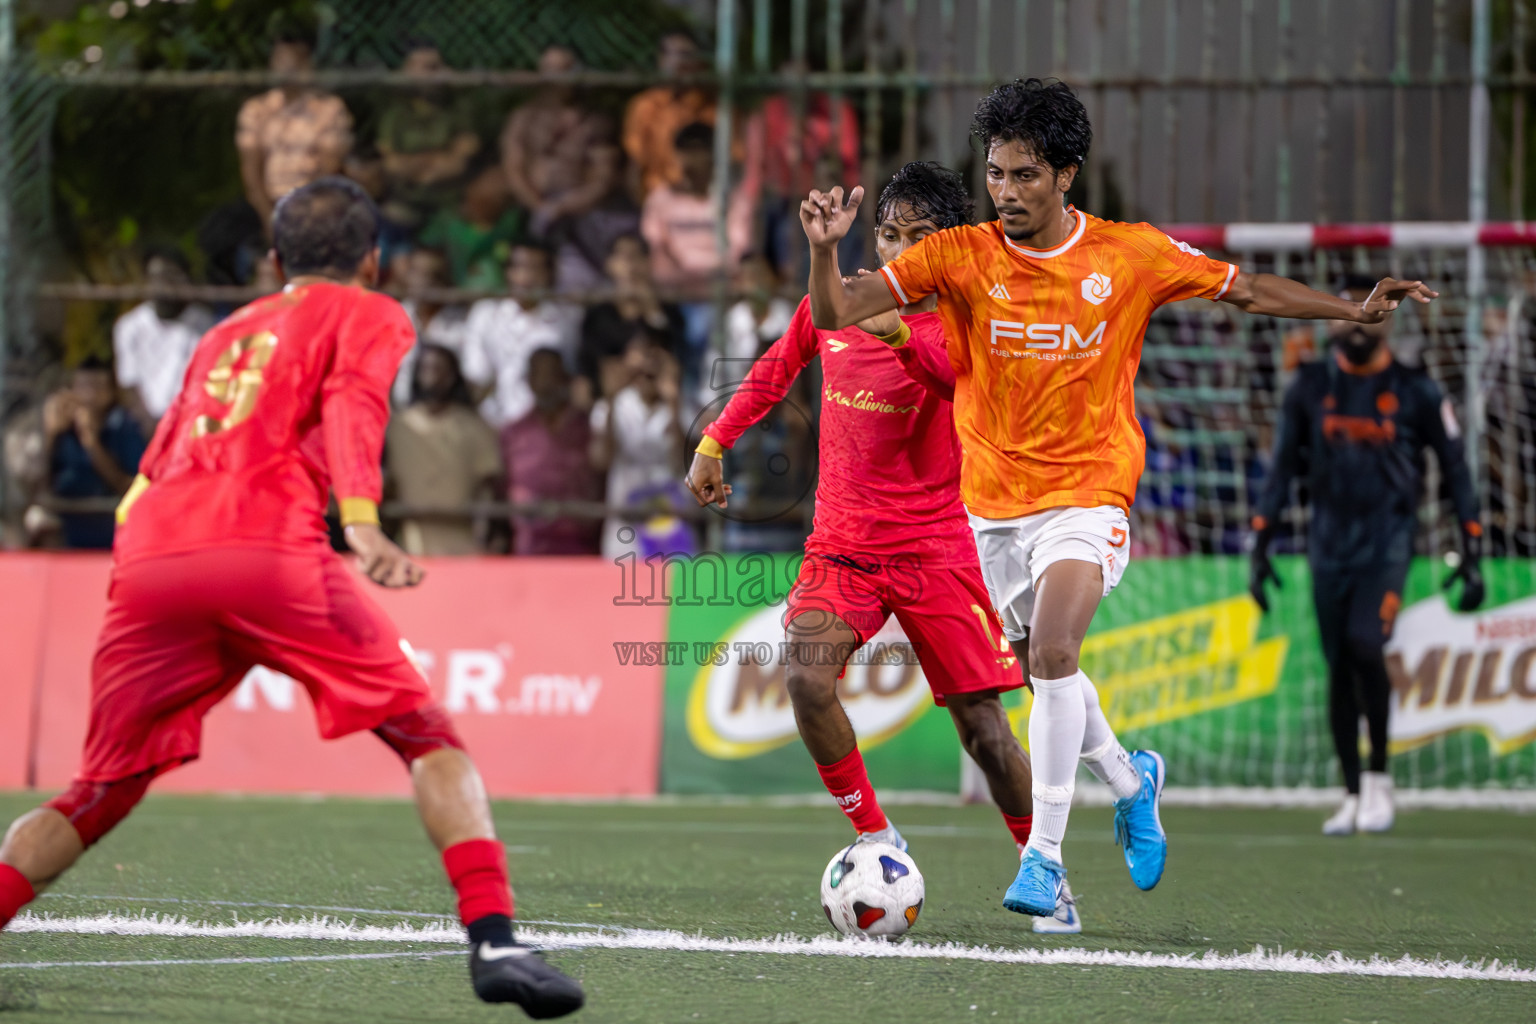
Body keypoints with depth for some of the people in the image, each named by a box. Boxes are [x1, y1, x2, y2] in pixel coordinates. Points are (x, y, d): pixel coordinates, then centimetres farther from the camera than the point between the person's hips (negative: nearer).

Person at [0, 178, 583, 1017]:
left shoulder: (225, 335, 35)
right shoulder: (368, 317, 19)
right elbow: (351, 406, -2)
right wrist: (362, 523, -16)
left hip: (146, 564, 5)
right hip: (269, 552, -5)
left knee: (98, 795, 13)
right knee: (428, 736, 2)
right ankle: (493, 941, -13)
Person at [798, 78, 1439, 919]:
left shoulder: (1134, 256, -5)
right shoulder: (959, 257, -6)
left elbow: (1246, 290, 8)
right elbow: (836, 313, -11)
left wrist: (1353, 311, 2)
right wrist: (824, 249, -31)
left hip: (1086, 496, -3)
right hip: (993, 503, 3)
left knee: (1052, 655, -24)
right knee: (1044, 668, 16)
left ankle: (1044, 857, -17)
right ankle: (1130, 780, 45)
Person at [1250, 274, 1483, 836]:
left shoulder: (1416, 391, 0)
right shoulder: (1309, 388, 6)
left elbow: (1455, 469, 4)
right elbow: (1283, 468, 10)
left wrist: (1472, 554, 0)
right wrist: (1261, 547, 4)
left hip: (1387, 541, -3)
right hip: (1329, 544, 3)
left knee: (1365, 643, -23)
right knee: (1339, 668, 3)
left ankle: (1378, 773, -9)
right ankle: (1353, 794, 13)